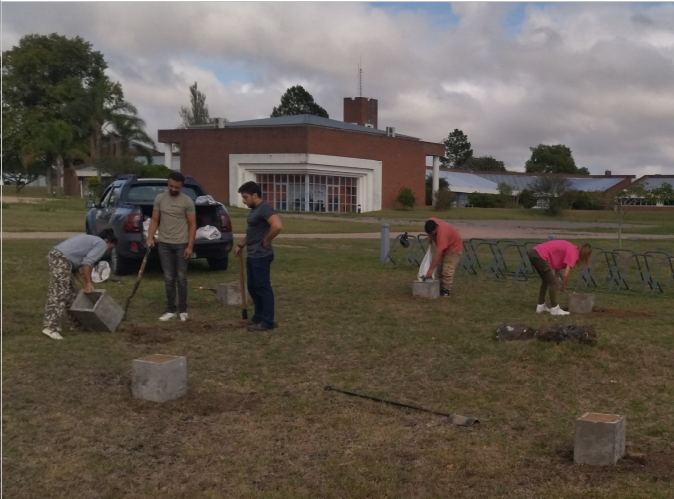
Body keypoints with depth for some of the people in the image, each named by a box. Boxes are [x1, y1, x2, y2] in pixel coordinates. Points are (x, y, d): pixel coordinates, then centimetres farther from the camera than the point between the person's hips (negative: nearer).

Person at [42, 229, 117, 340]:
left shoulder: (90, 240, 30)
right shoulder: (101, 244, 3)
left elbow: (75, 265, 25)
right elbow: (86, 263, -12)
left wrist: (84, 284, 20)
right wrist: (88, 283, -3)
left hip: (55, 256, 10)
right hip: (61, 260, -10)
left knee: (71, 292, 18)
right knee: (58, 294, -13)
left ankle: (76, 323, 27)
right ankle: (51, 327, -18)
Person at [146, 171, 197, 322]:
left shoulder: (187, 201, -6)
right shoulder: (159, 199, 3)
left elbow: (192, 224, -4)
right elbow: (155, 220, 6)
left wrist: (190, 246, -11)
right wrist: (150, 237, -9)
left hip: (181, 244, -2)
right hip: (164, 244, 2)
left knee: (181, 278, 3)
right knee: (169, 279, 6)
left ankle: (183, 310, 12)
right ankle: (171, 310, 12)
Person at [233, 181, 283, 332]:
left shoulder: (265, 208, -18)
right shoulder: (254, 209, 14)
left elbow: (277, 226, -34)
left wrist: (266, 241, -23)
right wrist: (241, 245, 22)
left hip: (261, 256, -10)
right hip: (252, 256, 10)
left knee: (263, 288, -3)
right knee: (253, 287, 16)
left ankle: (267, 322, 3)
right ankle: (258, 316, 28)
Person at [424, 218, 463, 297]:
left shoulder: (442, 234, -42)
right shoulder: (430, 222, -23)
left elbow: (438, 254, -43)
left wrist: (430, 270, -43)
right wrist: (430, 237, -3)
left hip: (454, 247, -9)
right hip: (443, 246, 9)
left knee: (447, 269, -13)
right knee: (440, 267, 11)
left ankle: (447, 290, -4)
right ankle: (442, 287, 20)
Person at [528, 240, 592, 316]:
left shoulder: (570, 248, 21)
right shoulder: (573, 253, -5)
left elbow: (557, 264, 26)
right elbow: (566, 275, -10)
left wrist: (558, 282, 24)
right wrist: (563, 287, 7)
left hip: (533, 252, 10)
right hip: (540, 255, -10)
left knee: (546, 280, 23)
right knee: (552, 282, 0)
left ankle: (541, 306, 29)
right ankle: (555, 309, 5)